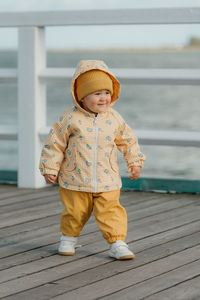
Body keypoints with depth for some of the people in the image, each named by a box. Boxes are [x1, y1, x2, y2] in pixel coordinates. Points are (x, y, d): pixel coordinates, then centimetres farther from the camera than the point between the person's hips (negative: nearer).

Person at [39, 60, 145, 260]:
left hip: (107, 181, 2)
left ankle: (117, 244, 5)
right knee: (75, 212, 10)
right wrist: (50, 169, -2)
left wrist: (134, 163, 14)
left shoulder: (114, 119, 0)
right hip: (76, 180, -1)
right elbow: (55, 143, -3)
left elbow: (128, 141, 15)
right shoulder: (70, 119, -10)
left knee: (111, 211, -5)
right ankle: (68, 238, 34)